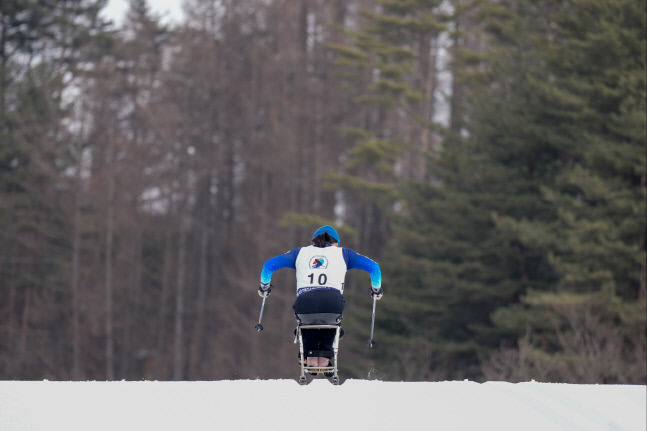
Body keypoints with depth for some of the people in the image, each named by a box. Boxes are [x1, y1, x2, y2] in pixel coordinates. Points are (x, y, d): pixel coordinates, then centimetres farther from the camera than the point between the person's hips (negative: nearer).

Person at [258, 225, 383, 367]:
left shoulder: (300, 252, 29)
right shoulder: (342, 253, 27)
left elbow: (269, 264, 25)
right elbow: (373, 266, 21)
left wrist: (264, 286, 41)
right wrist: (376, 288, 36)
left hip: (304, 302, 1)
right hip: (333, 301, -1)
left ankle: (310, 353, 18)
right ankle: (324, 352, 17)